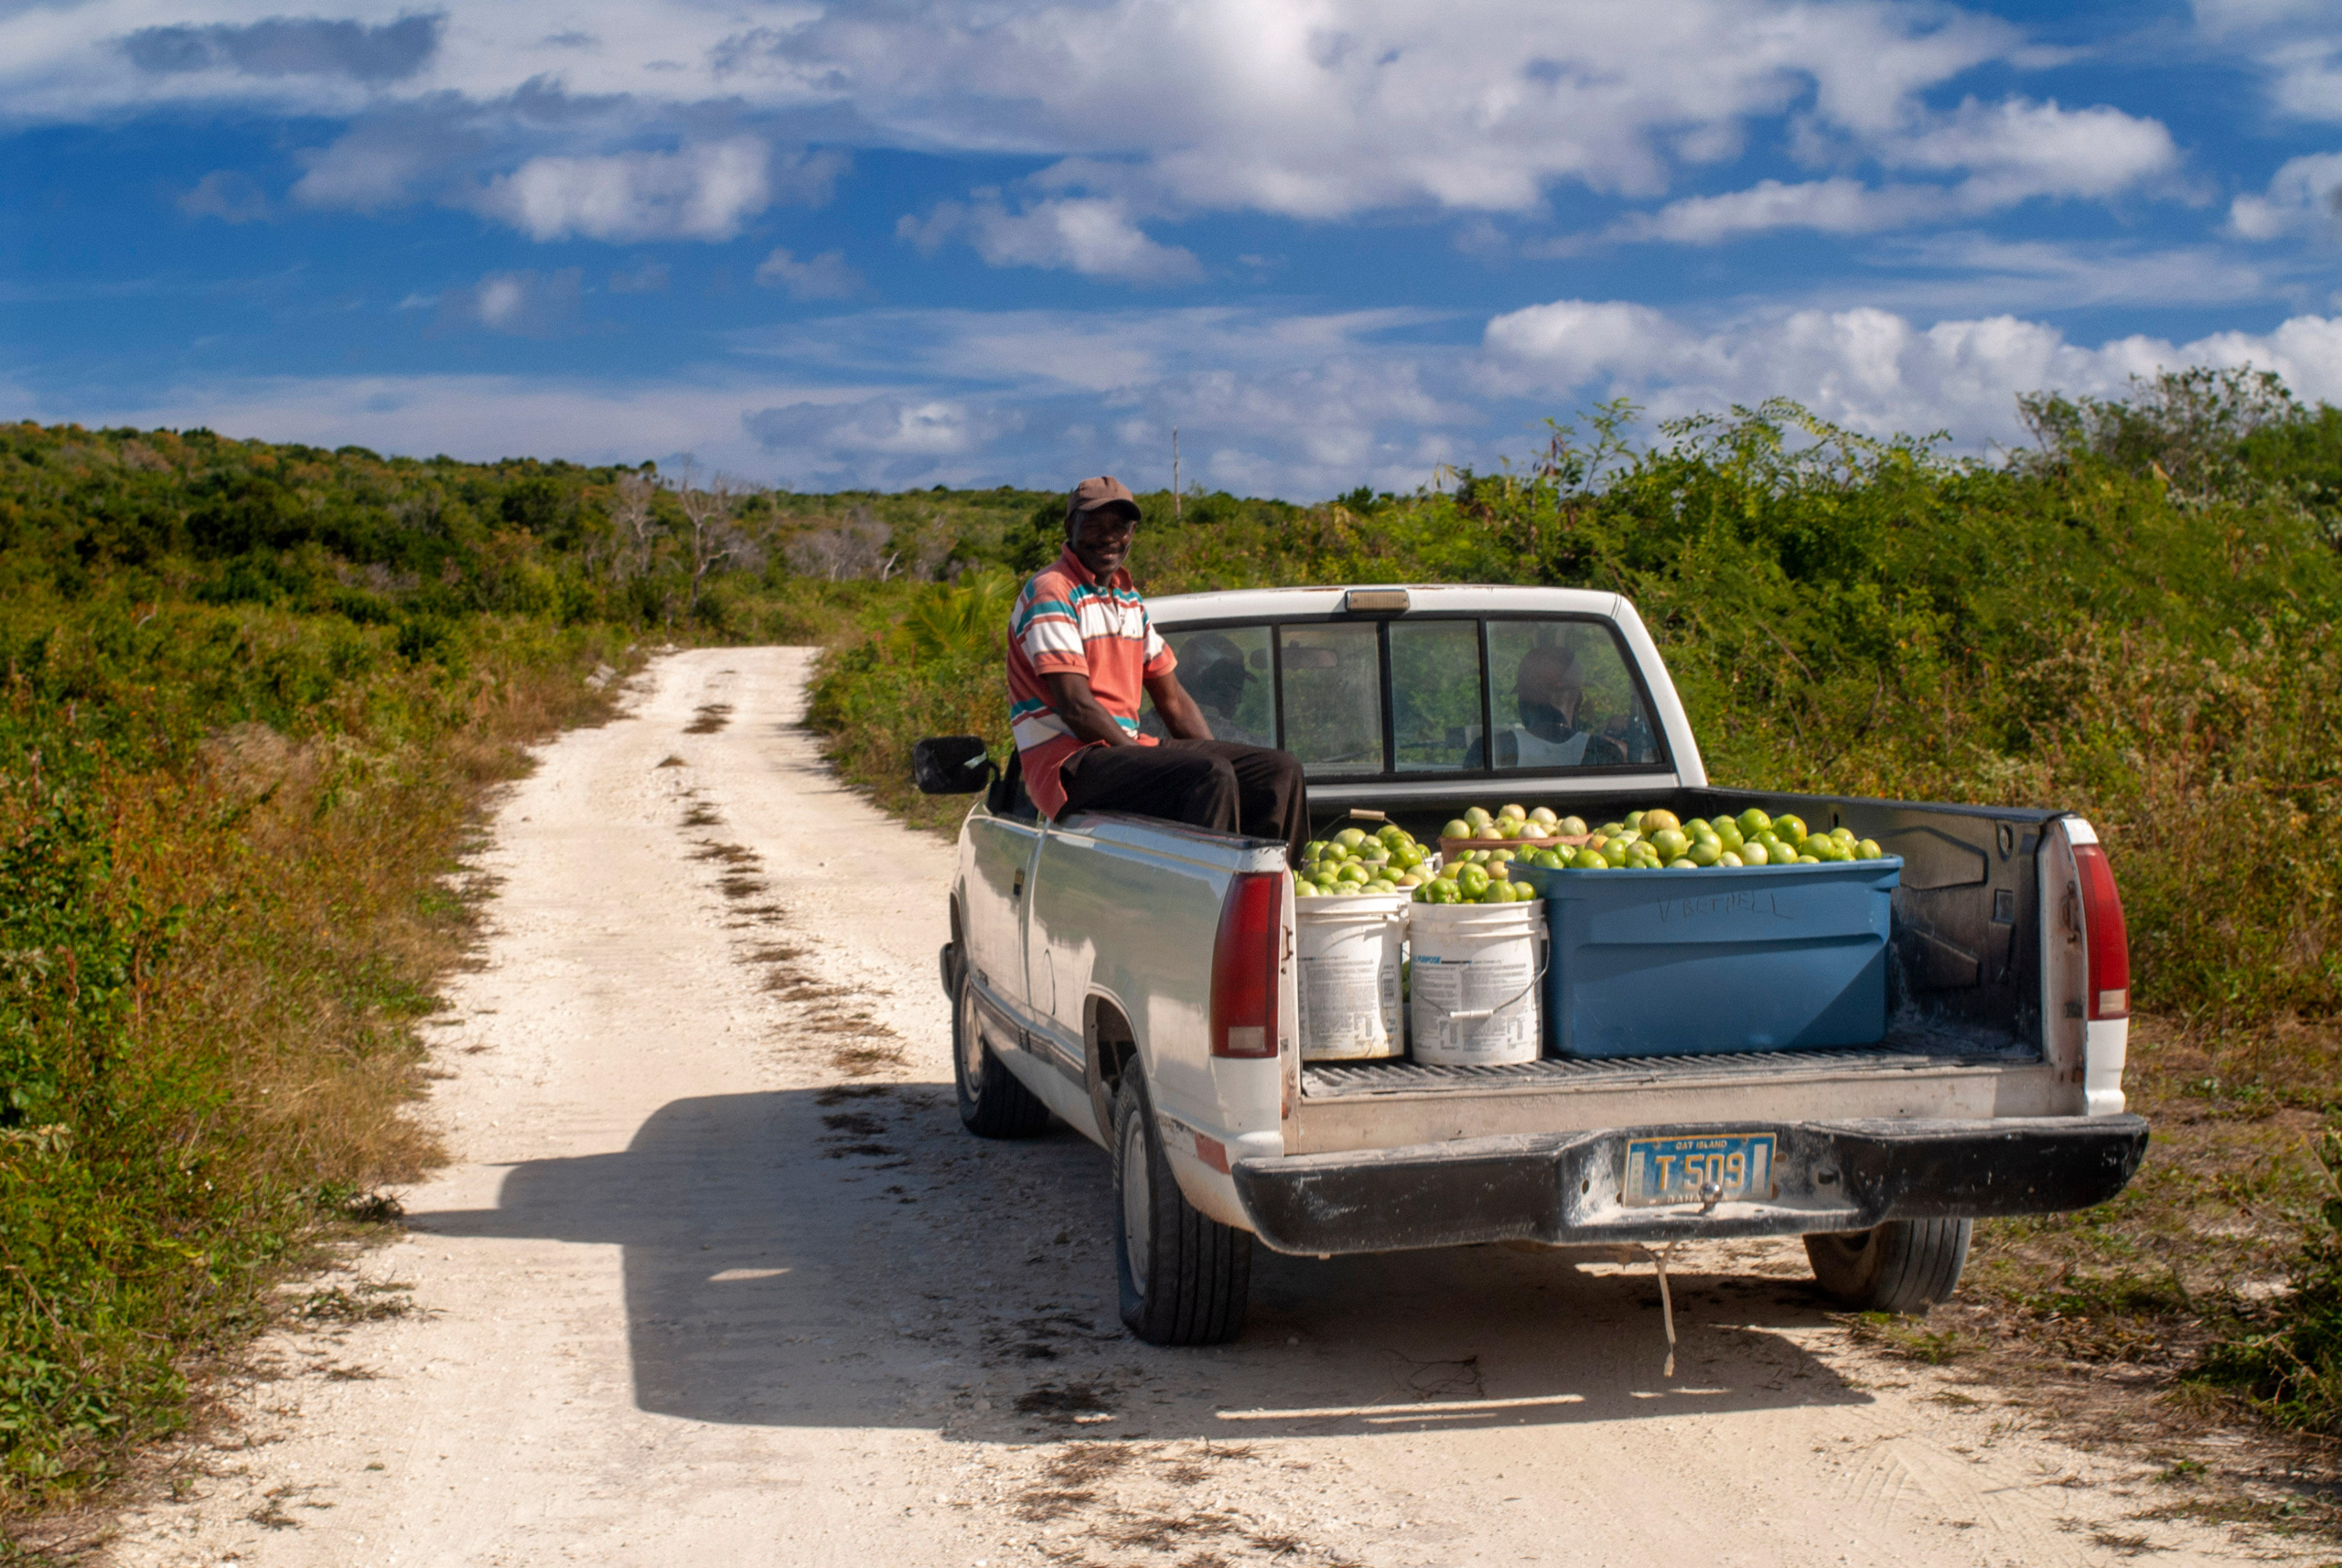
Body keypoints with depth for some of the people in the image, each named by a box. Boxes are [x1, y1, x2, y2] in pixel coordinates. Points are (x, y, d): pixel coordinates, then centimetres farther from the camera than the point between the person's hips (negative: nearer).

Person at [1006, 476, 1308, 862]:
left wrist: (1218, 761, 4)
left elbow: (1174, 701, 20)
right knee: (1207, 778, -32)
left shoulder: (1129, 599, 19)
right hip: (1068, 764, -9)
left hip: (1129, 748, 9)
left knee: (1281, 771, -4)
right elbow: (1075, 707, -17)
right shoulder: (1050, 593, -8)